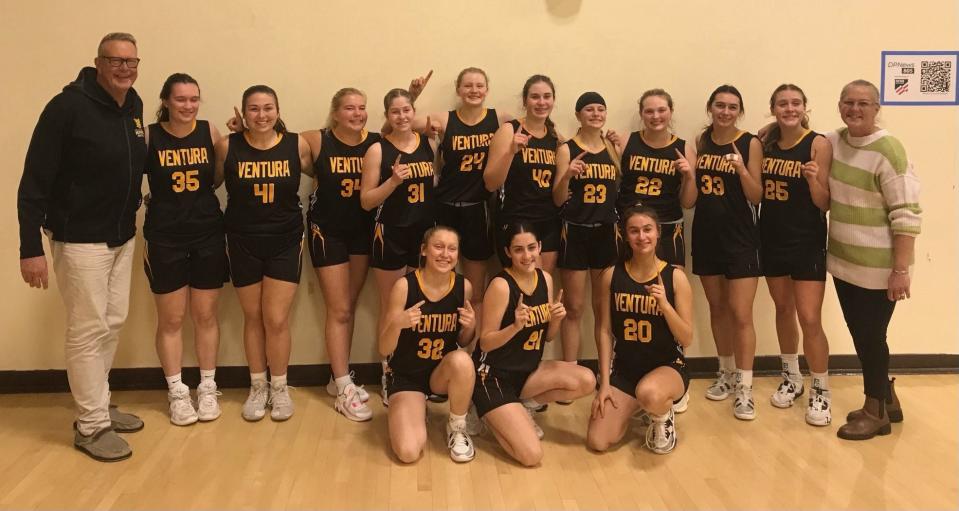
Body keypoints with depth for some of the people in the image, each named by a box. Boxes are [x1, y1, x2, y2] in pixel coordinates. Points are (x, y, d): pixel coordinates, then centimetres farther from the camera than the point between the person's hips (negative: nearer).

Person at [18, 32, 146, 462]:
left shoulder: (134, 106, 4)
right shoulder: (68, 107, -17)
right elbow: (33, 183, -18)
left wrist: (130, 216, 10)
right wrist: (30, 248, -21)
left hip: (122, 238, 7)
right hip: (80, 240, -7)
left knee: (113, 323, 15)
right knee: (88, 330, 0)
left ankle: (99, 405, 31)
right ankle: (91, 425, 13)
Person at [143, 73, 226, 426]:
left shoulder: (210, 133, 0)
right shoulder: (148, 136, -6)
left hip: (208, 235, 2)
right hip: (164, 238, -2)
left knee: (205, 315, 10)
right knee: (171, 319, 7)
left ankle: (207, 388, 23)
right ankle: (177, 392, 20)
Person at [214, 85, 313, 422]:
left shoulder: (297, 145, -6)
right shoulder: (227, 147, -7)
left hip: (285, 242, 0)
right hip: (243, 243, 1)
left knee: (276, 319, 0)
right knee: (253, 318, 11)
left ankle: (280, 388, 19)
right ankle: (258, 387, 27)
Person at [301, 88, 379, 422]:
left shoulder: (375, 142, -5)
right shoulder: (317, 141, -11)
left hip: (363, 231, 4)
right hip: (327, 231, -4)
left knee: (349, 308, 13)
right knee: (339, 311, -1)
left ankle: (339, 378, 27)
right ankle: (343, 389, 7)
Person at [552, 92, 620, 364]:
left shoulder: (612, 148, 8)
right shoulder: (566, 150, -3)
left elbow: (620, 190, 14)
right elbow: (558, 200, -8)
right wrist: (567, 175, -23)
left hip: (606, 232, 4)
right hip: (575, 232, -3)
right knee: (574, 308, 3)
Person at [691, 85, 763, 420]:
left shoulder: (750, 144, -6)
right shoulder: (700, 142, 5)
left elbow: (756, 197, -10)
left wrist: (742, 169, -25)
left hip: (740, 237, -4)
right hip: (706, 235, 4)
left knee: (741, 314, -5)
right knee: (717, 308, 14)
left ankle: (744, 388, 3)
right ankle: (726, 374, 29)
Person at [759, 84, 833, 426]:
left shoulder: (818, 144, -11)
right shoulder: (765, 143, 2)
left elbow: (825, 204, -12)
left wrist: (813, 179, -28)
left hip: (807, 242, -5)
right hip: (772, 238, 5)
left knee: (810, 320, -5)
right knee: (783, 310, 17)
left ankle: (821, 392, 12)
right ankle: (792, 379, 34)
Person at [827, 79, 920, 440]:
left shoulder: (887, 152, -18)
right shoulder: (832, 142, 3)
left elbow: (907, 216, -19)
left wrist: (901, 270, -21)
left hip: (877, 268, -7)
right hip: (843, 261, 7)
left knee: (871, 337, 5)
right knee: (860, 335, 16)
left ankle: (876, 412, 24)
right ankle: (887, 400, 35)